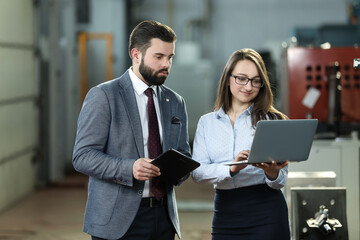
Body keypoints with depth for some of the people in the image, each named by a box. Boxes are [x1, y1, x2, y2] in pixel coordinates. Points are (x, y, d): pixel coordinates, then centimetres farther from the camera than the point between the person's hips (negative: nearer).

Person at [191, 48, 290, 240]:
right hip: (224, 212, 2)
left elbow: (282, 180, 1)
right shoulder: (207, 122, 9)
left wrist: (272, 173, -23)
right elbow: (197, 172, -4)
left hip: (266, 213, -2)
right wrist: (231, 169, -21)